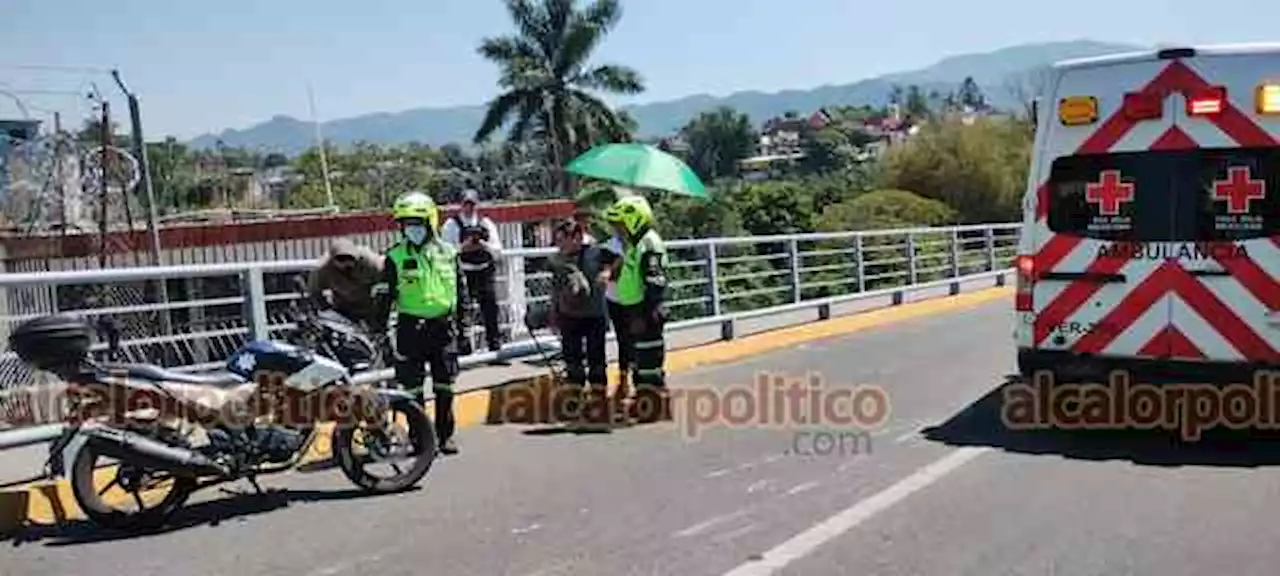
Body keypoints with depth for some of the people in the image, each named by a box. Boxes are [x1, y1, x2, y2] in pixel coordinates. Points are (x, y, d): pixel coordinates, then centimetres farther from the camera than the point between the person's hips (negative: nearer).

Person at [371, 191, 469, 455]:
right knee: (413, 388, 2)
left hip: (444, 326, 2)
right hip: (411, 327, -2)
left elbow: (461, 289, 14)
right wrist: (379, 325, -3)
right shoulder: (396, 256, -1)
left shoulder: (448, 252, 6)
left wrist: (462, 319, 12)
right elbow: (384, 294, 1)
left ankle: (445, 435, 16)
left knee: (445, 387, 6)